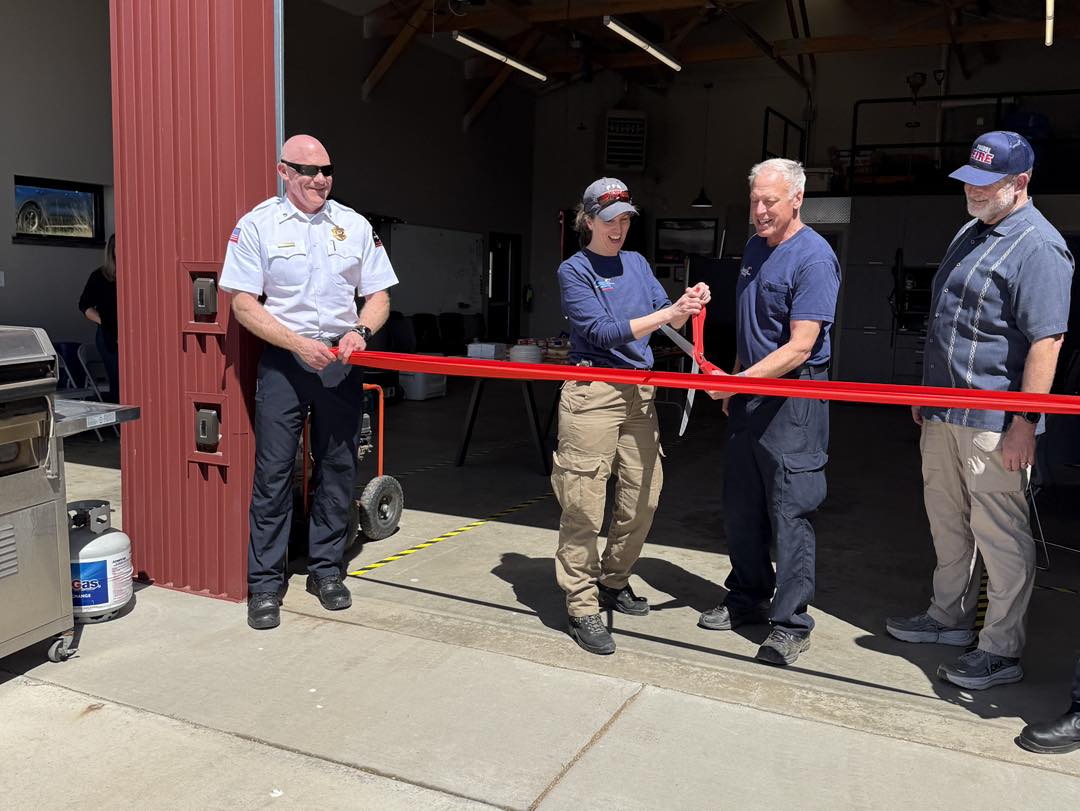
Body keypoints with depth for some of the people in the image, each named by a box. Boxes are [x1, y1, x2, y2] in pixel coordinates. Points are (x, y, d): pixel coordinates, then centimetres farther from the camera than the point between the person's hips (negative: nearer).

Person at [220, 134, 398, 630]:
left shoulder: (354, 225, 9)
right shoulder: (257, 225, -1)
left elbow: (378, 296, 10)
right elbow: (243, 304, -6)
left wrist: (361, 331, -11)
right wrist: (299, 344, -16)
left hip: (341, 362, 3)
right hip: (283, 361, -3)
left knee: (338, 469, 8)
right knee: (273, 471, -2)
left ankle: (326, 569, 22)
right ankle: (265, 583, 8)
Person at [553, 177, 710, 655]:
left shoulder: (637, 263, 16)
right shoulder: (574, 271, -2)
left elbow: (667, 321, 11)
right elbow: (603, 331, -14)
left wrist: (687, 307, -11)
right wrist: (666, 313, -21)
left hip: (639, 392, 7)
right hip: (593, 394, -6)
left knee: (643, 496, 10)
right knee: (584, 504, -5)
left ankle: (613, 582, 30)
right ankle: (581, 607, 5)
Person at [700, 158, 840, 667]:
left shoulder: (813, 257, -14)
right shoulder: (754, 248, 13)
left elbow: (800, 346, -20)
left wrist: (740, 380, -26)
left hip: (793, 400, -8)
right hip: (749, 396, 9)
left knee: (790, 511, -3)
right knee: (740, 508, 14)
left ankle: (791, 621, 7)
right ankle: (748, 598, 30)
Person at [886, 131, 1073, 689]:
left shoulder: (1037, 246, -14)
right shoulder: (970, 234, 16)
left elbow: (1046, 341, -20)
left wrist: (1024, 424, -23)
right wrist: (926, 392, 23)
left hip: (995, 424, -9)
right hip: (945, 413, 10)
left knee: (1000, 536, 0)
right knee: (947, 522, 19)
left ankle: (1001, 650, 13)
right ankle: (949, 618, 35)